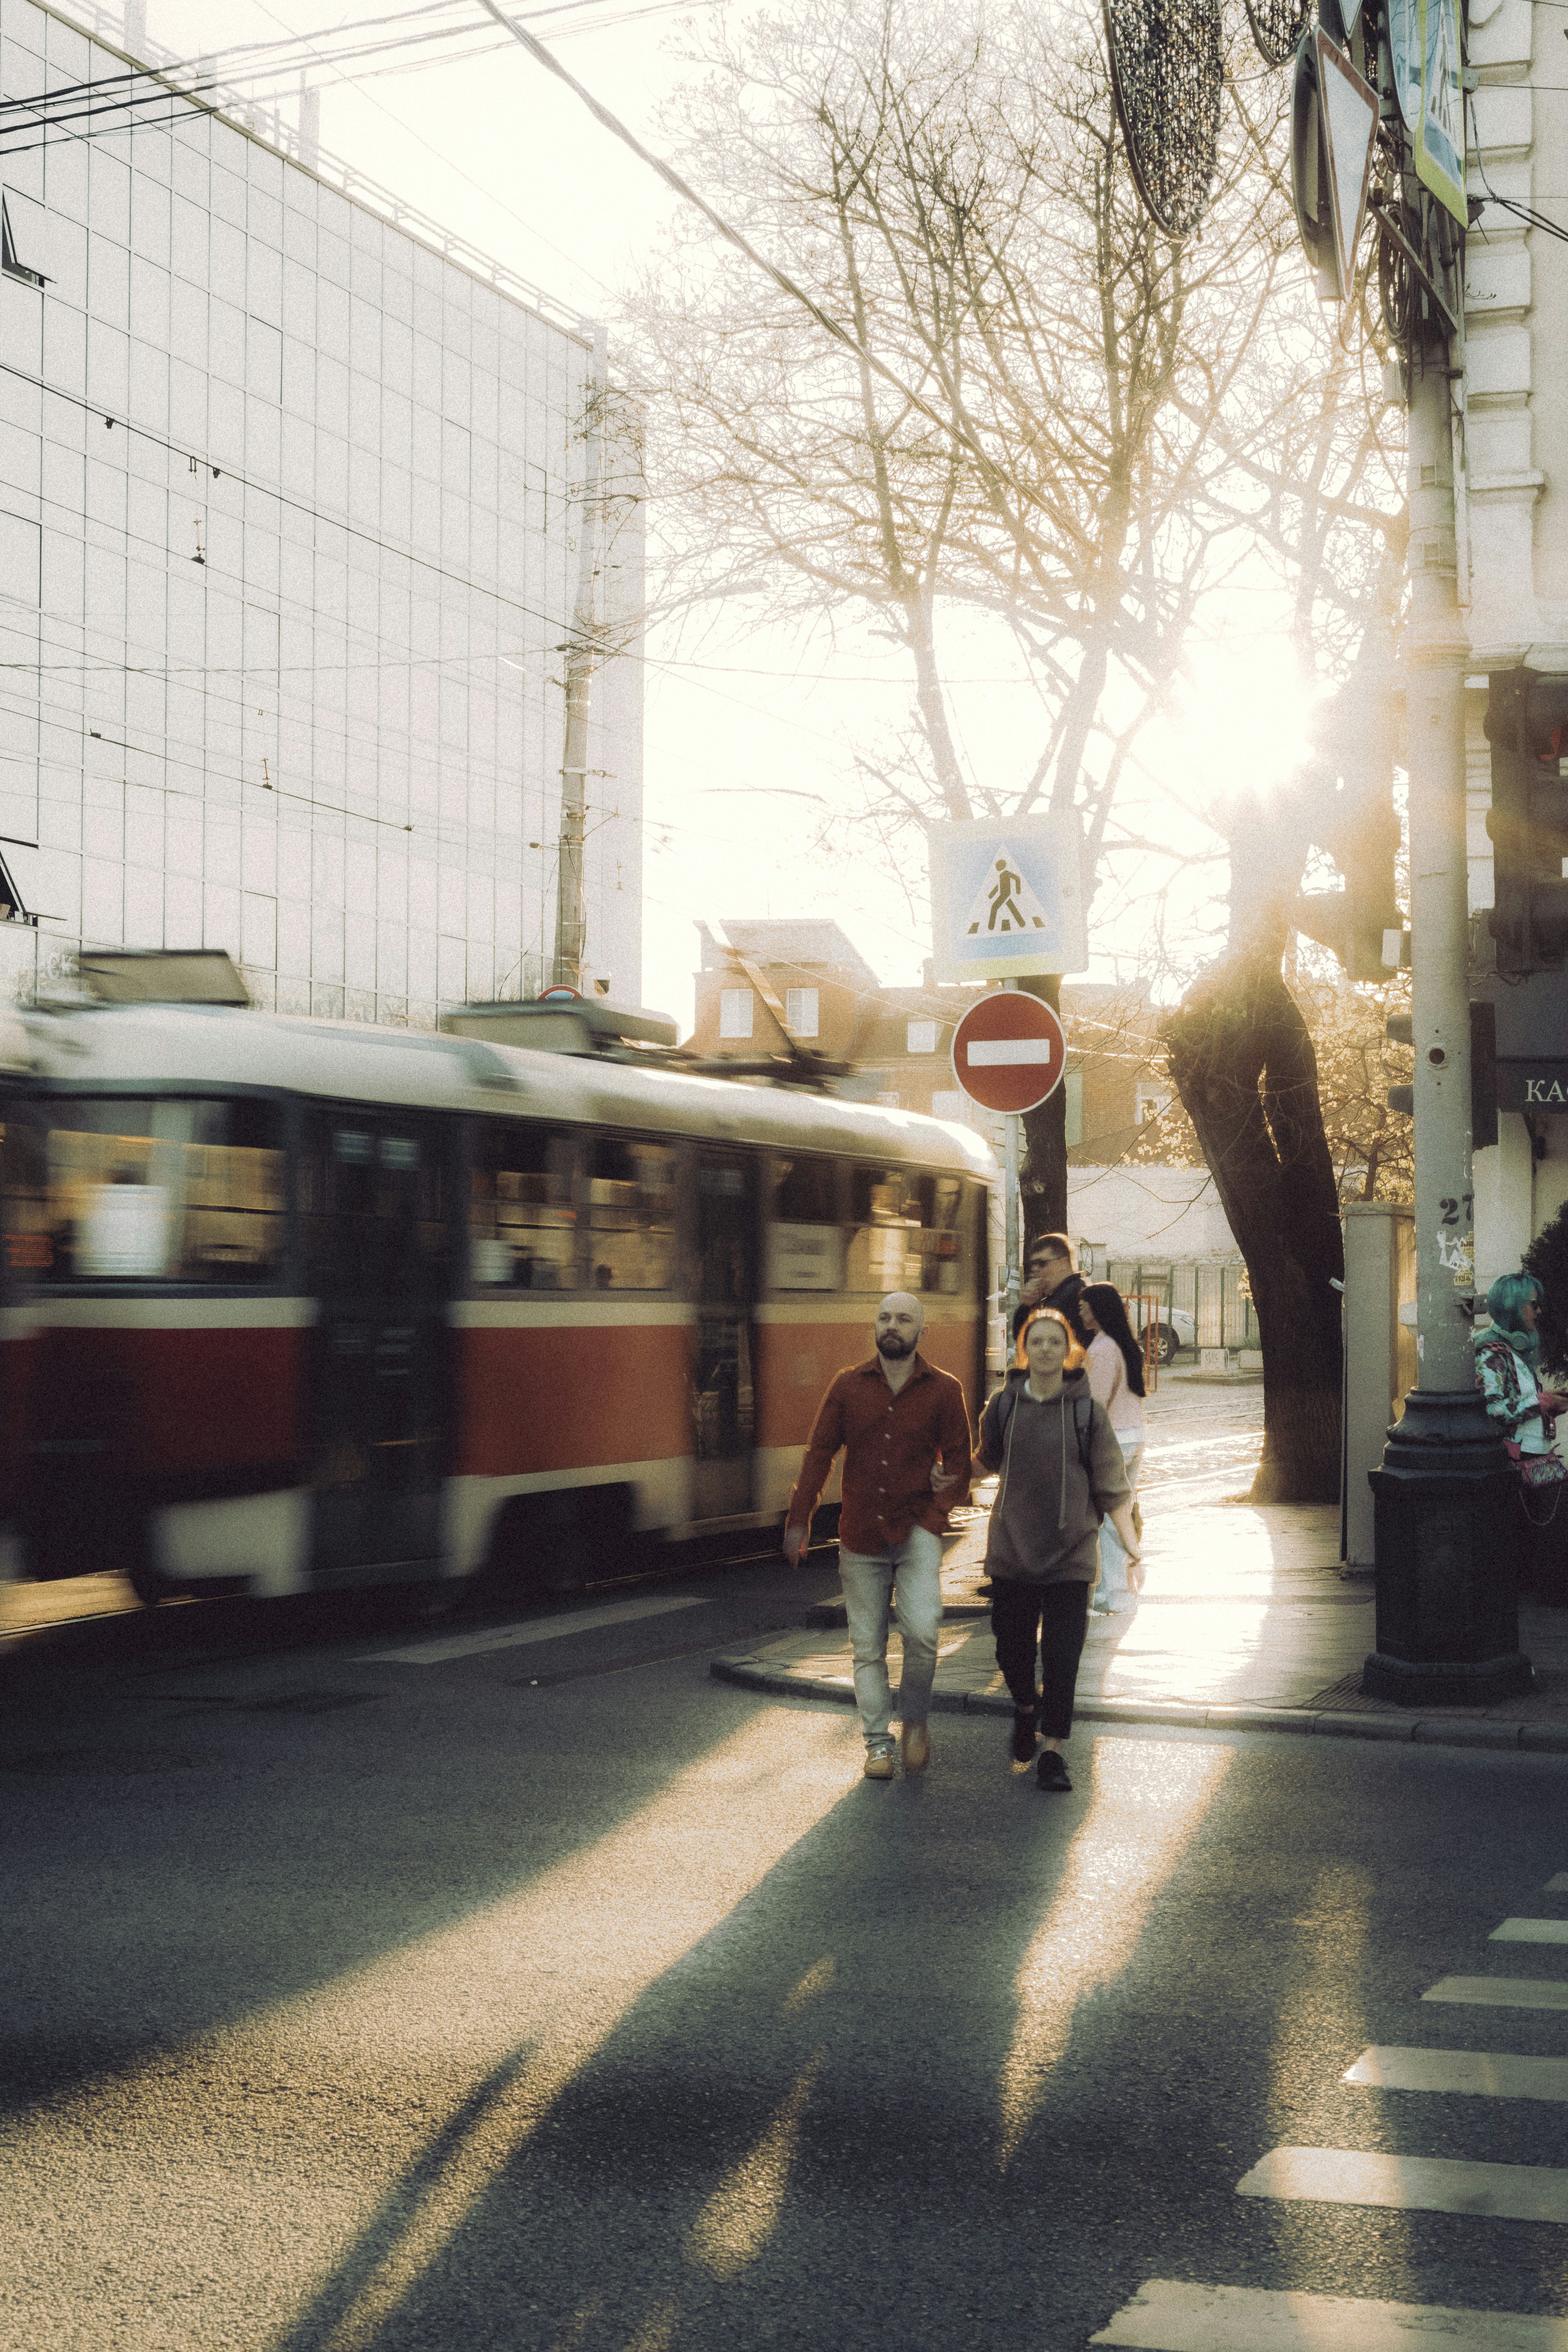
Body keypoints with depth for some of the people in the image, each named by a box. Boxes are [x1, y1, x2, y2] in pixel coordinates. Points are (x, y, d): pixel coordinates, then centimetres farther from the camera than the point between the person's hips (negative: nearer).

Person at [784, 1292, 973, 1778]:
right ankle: (878, 1742, 15)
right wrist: (799, 1519, 1)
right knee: (867, 1645, 4)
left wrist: (937, 1512, -10)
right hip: (860, 1536, 2)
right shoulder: (849, 1385, 6)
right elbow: (819, 1453, 6)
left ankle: (915, 1719, 6)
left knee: (922, 1631, -18)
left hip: (916, 1533, -2)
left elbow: (959, 1459, 4)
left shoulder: (943, 1390, 2)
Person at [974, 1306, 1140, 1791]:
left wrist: (1132, 1549, -6)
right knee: (1012, 1646, 8)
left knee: (1062, 1655, -4)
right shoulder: (1003, 1406, 0)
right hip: (1013, 1547, 2)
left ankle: (1053, 1751, 7)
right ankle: (1025, 1707, 39)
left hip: (1071, 1551, -2)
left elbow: (1112, 1487, -2)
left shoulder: (1087, 1412, -5)